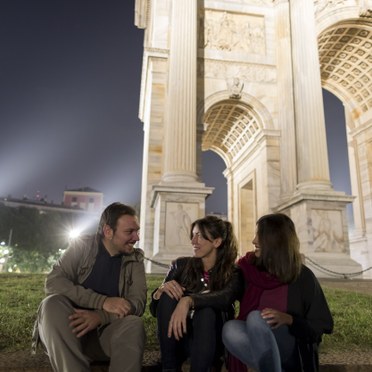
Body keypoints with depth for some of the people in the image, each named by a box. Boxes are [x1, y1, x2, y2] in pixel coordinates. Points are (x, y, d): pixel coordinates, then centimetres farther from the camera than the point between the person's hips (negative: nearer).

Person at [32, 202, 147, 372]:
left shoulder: (135, 259, 3)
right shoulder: (81, 247, -2)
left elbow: (138, 302, -8)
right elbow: (53, 282, -16)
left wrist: (100, 316, -27)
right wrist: (102, 302, -26)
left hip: (106, 333, 0)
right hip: (68, 329, 0)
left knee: (134, 324, -30)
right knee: (53, 303, -30)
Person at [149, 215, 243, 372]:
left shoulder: (232, 273, -4)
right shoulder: (181, 265, 1)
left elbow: (225, 298, -28)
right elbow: (154, 310, -1)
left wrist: (188, 300, -44)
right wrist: (161, 290, -23)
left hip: (211, 341, -2)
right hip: (177, 339, 2)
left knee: (207, 311, -31)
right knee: (168, 296, -24)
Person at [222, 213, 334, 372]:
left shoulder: (302, 276, -6)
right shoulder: (249, 268, 2)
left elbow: (321, 325, -4)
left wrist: (288, 319, -21)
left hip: (290, 351, -3)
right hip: (255, 348, 4)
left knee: (256, 317, -32)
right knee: (230, 328, -30)